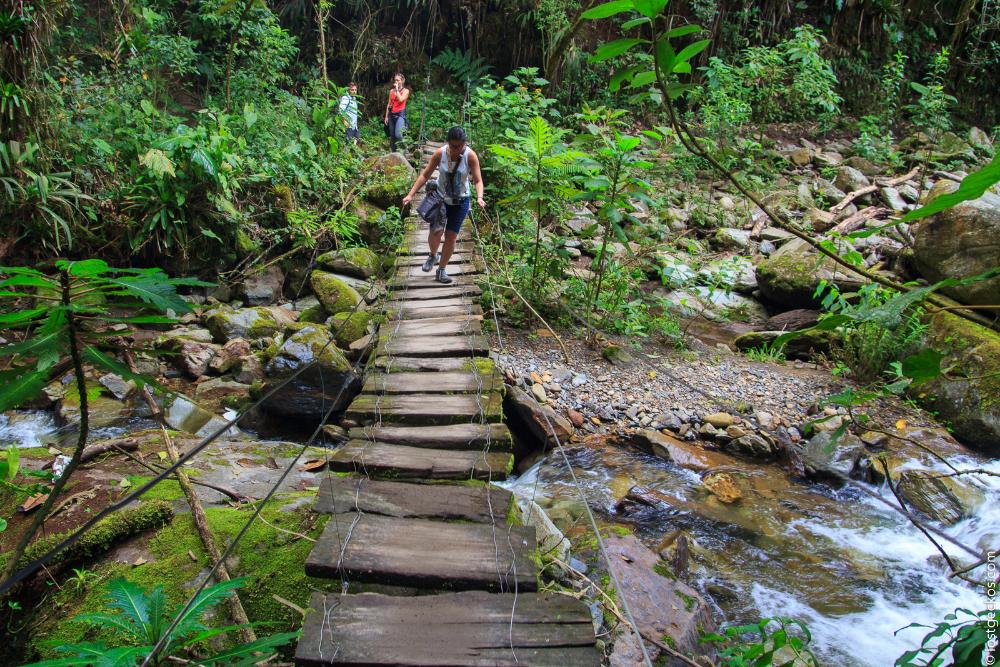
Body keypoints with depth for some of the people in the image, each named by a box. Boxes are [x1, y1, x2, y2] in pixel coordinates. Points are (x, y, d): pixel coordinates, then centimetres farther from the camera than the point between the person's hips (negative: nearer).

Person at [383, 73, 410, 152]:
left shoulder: (406, 90, 2)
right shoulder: (391, 91, 15)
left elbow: (401, 99, -16)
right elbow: (389, 104, 14)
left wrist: (397, 89, -10)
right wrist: (386, 116, 9)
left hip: (400, 114, -5)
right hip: (392, 114, 5)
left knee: (398, 134, -26)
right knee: (392, 136, 5)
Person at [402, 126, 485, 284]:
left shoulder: (470, 156, -20)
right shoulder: (440, 153, -17)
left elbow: (478, 180, -19)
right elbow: (425, 175, -11)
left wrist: (479, 197, -39)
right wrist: (411, 194, -18)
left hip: (460, 201, 0)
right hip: (440, 198, 0)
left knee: (451, 236, 2)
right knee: (435, 232, -12)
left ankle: (441, 270, 20)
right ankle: (433, 255, 23)